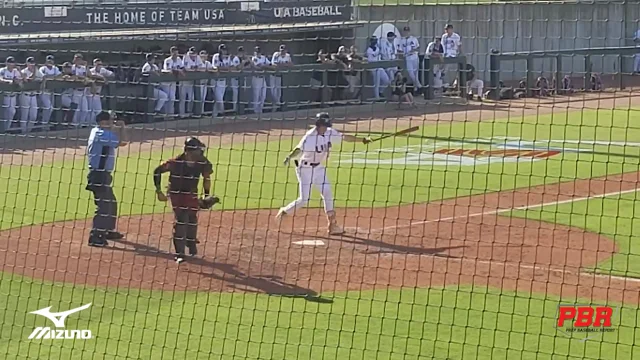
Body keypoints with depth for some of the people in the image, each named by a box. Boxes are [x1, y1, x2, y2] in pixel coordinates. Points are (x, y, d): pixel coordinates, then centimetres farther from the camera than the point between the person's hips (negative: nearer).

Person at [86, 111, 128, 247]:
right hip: (99, 176, -11)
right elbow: (123, 141, -15)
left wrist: (119, 127, 3)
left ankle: (109, 231, 35)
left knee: (111, 203, 23)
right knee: (103, 206, -11)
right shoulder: (102, 135, -18)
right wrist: (122, 126, -1)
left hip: (102, 175, 11)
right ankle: (95, 237, -13)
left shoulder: (97, 131, 11)